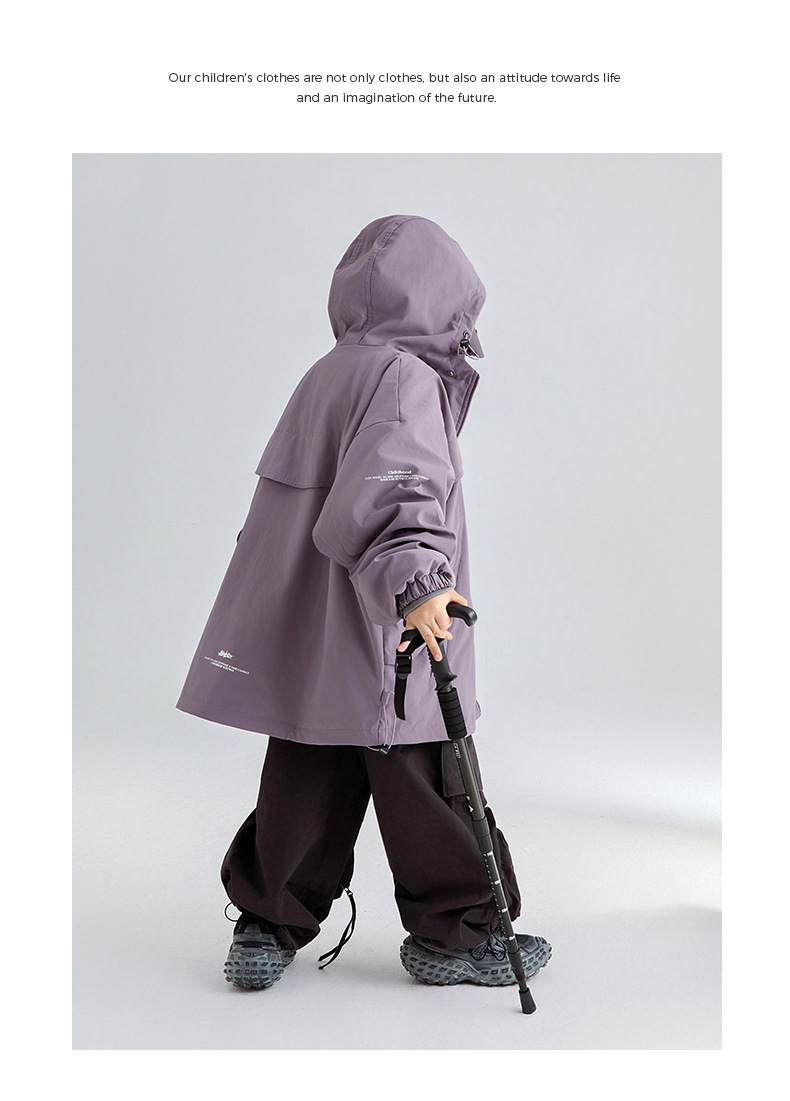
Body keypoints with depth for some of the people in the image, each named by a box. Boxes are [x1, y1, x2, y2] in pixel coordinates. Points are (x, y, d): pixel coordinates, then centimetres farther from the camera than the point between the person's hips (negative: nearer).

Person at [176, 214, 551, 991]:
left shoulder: (326, 375, 13)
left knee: (305, 785, 14)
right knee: (428, 790, 5)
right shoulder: (405, 378, -13)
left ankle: (267, 928, 20)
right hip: (384, 641, -8)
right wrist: (413, 579, -39)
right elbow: (387, 491, -29)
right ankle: (454, 935, 18)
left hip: (306, 640, 8)